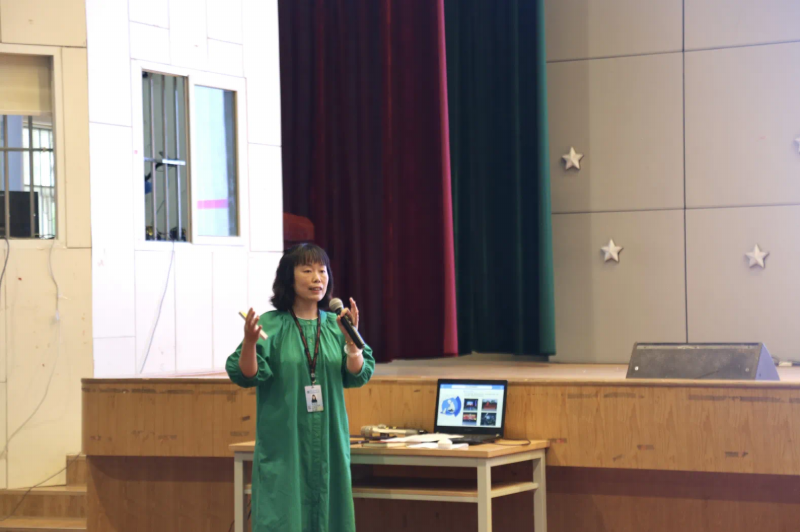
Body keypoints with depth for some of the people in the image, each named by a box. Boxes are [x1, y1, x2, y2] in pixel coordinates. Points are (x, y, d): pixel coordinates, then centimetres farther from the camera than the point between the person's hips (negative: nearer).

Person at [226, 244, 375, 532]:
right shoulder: (270, 325, -3)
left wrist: (350, 338, -14)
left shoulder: (335, 325, 7)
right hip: (283, 442, -3)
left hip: (328, 441, 3)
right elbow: (245, 376, -9)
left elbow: (358, 376, 1)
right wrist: (250, 342, -27)